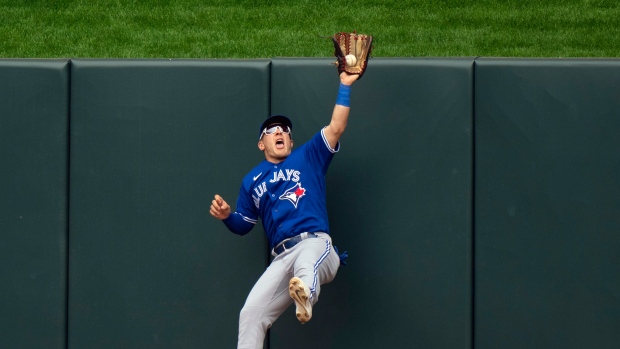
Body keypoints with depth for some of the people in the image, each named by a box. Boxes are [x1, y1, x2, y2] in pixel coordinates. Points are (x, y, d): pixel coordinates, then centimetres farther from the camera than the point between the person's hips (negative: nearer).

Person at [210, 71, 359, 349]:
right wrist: (227, 216, 5)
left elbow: (336, 128, 6)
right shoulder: (252, 180, 24)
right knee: (251, 313, -10)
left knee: (305, 265, -42)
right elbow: (244, 224, 28)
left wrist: (344, 86, 0)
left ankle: (305, 294, -76)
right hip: (282, 257, 4)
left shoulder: (308, 157, 17)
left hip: (315, 244, -4)